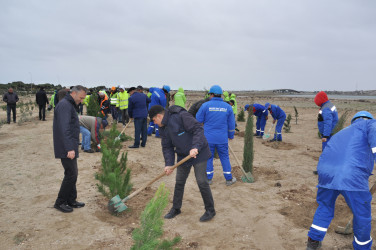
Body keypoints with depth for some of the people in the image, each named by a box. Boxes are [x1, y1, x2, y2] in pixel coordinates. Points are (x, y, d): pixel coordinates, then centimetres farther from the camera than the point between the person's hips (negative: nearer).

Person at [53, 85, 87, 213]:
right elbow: (65, 129, -25)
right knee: (71, 174, -5)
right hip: (67, 149, -10)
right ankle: (60, 202, 7)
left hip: (70, 148, 10)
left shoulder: (70, 105, 18)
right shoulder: (64, 105, -16)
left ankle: (71, 200, 23)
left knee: (72, 174, 14)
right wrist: (70, 148, -30)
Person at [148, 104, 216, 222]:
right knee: (179, 182, 12)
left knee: (202, 181, -5)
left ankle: (210, 210, 13)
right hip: (183, 155, 7)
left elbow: (198, 129, -26)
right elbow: (167, 147, 4)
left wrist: (195, 147, -35)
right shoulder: (163, 128, 3)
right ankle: (176, 208, 30)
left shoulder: (181, 116, -22)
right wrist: (168, 164, -9)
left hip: (199, 153, -7)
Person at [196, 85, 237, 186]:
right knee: (225, 157, 12)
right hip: (222, 138, 2)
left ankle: (208, 178, 17)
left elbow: (198, 120, -3)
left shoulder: (205, 105, -9)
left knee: (208, 157, 10)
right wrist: (231, 135, 19)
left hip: (208, 137, -2)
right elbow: (231, 124, 6)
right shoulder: (227, 107, 1)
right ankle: (229, 179, 18)